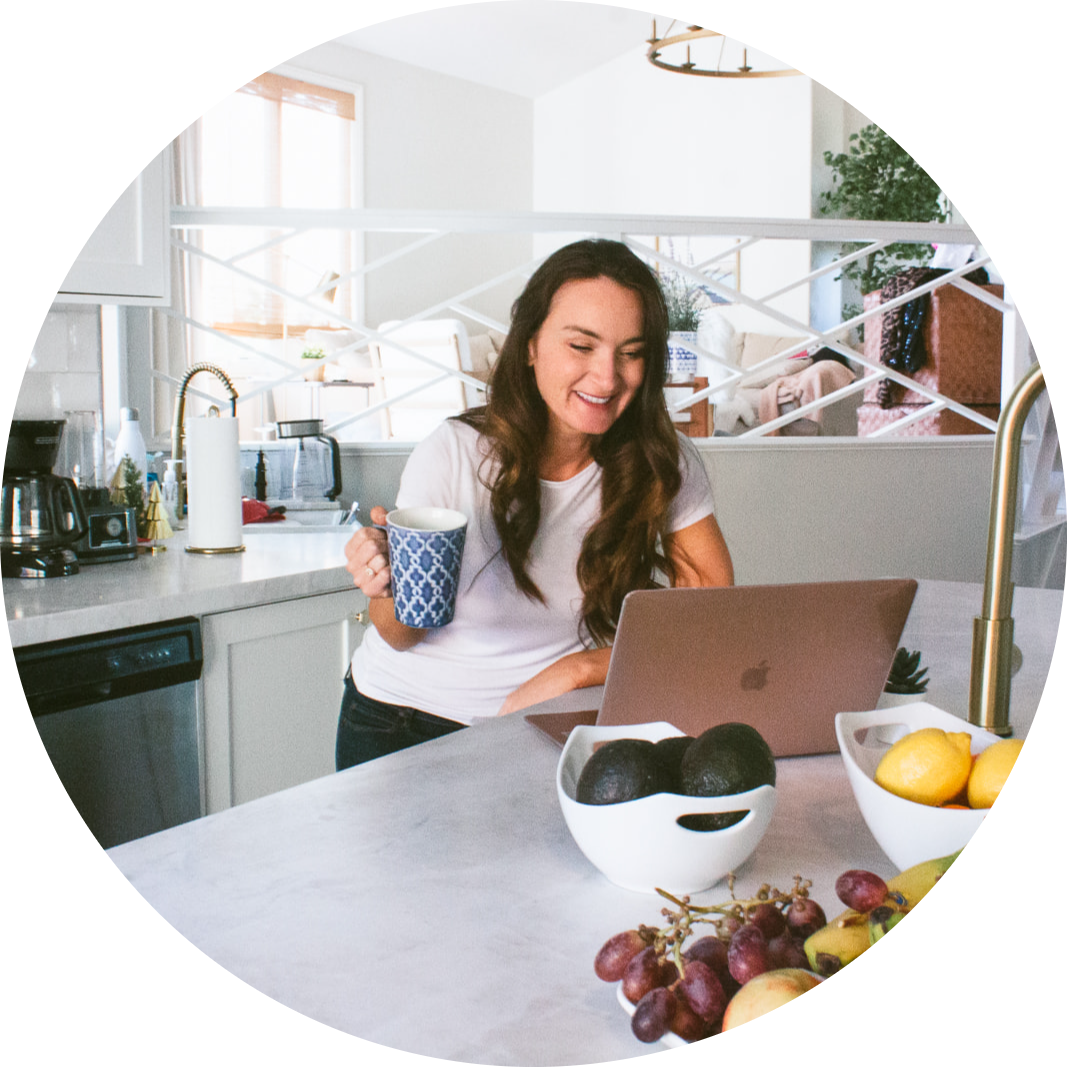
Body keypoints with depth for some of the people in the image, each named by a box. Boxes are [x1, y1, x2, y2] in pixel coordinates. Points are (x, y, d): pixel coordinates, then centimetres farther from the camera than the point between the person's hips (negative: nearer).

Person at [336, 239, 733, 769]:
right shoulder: (451, 456, -18)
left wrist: (578, 669, -19)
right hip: (404, 725, -1)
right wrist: (391, 588, -31)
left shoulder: (666, 465, -12)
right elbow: (400, 636, -9)